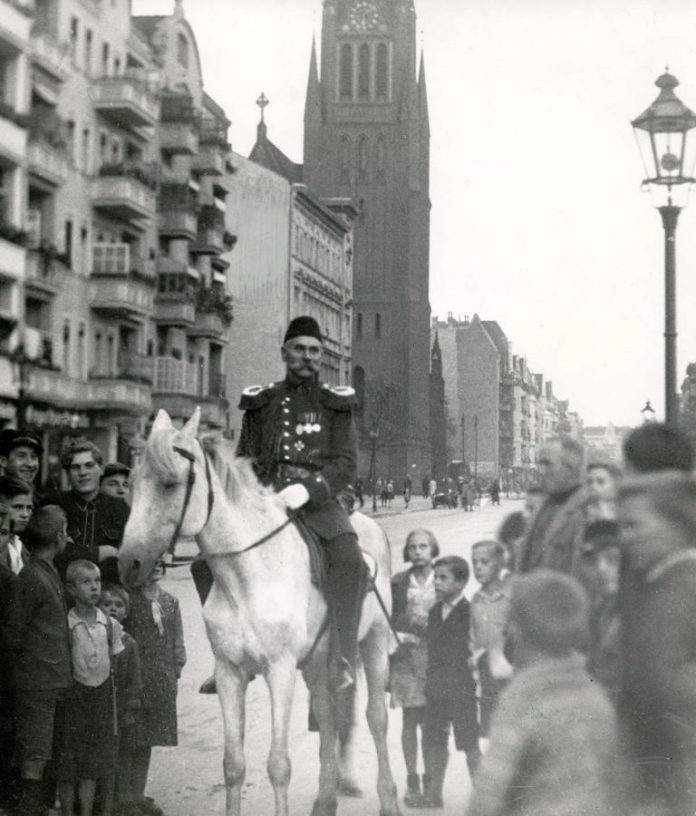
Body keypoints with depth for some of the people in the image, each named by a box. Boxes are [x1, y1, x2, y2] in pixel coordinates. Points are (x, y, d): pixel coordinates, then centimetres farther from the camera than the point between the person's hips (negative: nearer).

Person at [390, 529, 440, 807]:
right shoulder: (398, 583, 6)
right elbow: (386, 619, 8)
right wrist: (397, 635, -6)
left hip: (435, 657, -1)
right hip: (405, 657, 1)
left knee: (429, 721, -1)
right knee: (409, 720, 3)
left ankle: (431, 780, 9)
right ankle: (412, 780, 10)